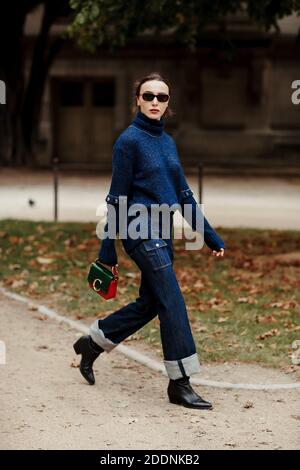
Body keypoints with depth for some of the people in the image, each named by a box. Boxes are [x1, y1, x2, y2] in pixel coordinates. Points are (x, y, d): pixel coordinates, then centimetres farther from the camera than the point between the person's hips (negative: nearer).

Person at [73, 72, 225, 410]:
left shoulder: (167, 141, 13)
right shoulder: (129, 140, -8)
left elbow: (183, 194, 17)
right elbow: (117, 198, -8)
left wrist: (210, 236, 14)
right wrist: (107, 253, -7)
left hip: (163, 234, 8)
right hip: (141, 230, -8)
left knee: (150, 303, 12)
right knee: (173, 302, -12)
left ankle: (92, 343, 30)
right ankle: (179, 384, -8)